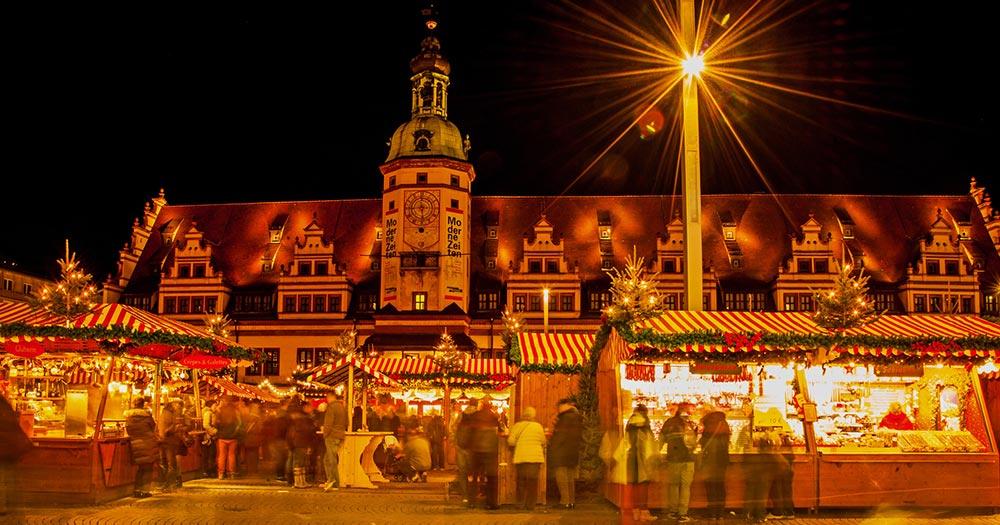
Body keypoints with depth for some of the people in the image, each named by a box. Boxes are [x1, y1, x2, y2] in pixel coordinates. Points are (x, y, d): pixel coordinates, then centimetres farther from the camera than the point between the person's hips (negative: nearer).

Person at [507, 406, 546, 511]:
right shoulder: (538, 426, 1)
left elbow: (511, 441, -5)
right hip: (535, 457, 0)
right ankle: (530, 505, 2)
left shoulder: (517, 426, -1)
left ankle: (521, 504, 10)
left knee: (521, 481, 10)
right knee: (532, 481, 4)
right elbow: (543, 442, 8)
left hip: (521, 457, 0)